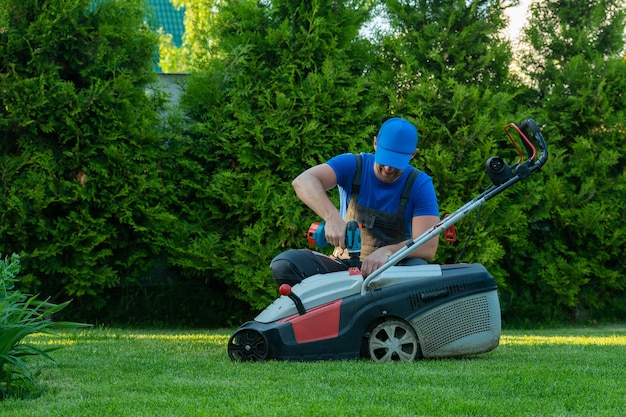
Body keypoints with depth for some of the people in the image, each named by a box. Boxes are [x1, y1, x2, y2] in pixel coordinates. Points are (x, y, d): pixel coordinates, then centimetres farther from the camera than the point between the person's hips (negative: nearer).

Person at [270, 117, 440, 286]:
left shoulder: (420, 185, -7)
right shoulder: (353, 165, -5)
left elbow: (428, 247, -17)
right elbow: (303, 181, -23)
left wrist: (387, 252, -36)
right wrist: (332, 217, -41)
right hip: (343, 264, 1)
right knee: (283, 264, -23)